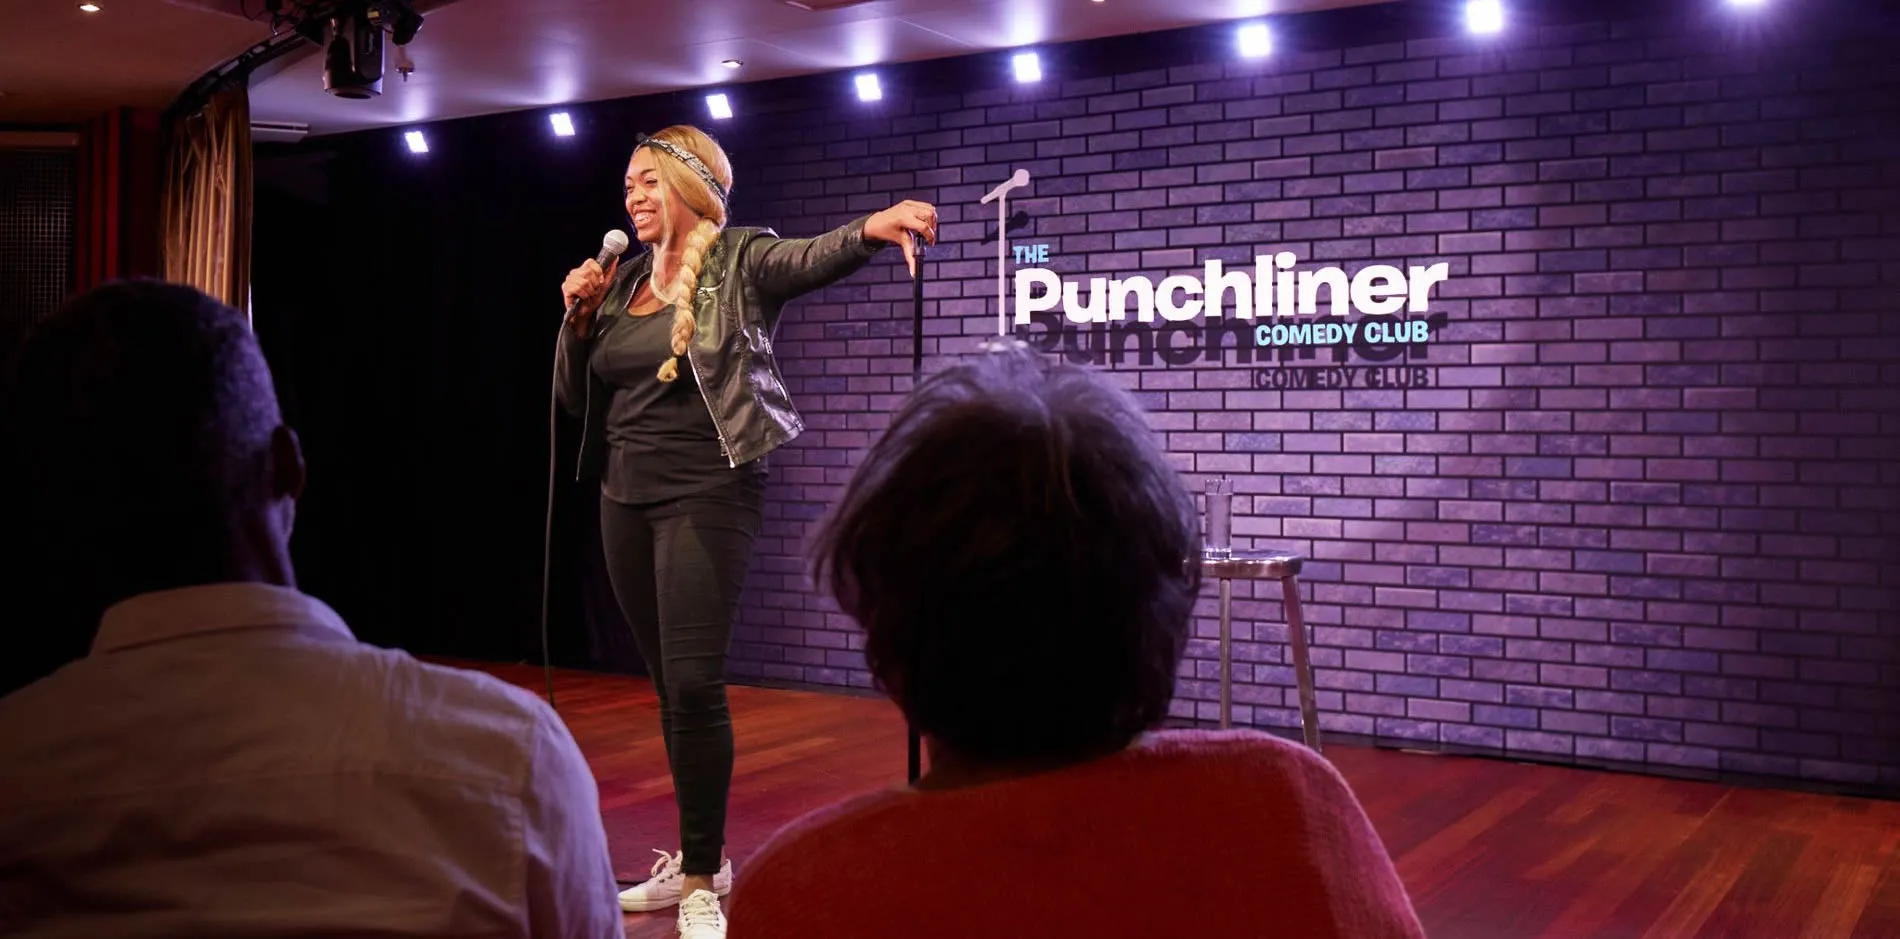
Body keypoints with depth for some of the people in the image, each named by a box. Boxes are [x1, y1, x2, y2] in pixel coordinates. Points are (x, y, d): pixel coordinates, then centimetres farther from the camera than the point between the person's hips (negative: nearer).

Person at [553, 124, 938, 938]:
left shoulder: (739, 261, -3)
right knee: (668, 687, 12)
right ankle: (697, 857, 25)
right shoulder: (621, 280, 14)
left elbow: (811, 258, -25)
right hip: (626, 497, 6)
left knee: (694, 683, -10)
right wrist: (577, 316, -1)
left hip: (707, 496, -6)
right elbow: (574, 399, 15)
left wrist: (872, 228, -46)